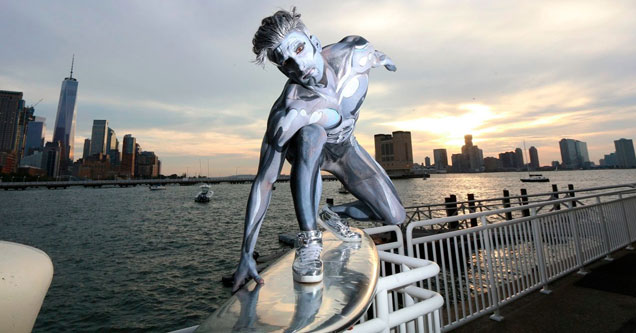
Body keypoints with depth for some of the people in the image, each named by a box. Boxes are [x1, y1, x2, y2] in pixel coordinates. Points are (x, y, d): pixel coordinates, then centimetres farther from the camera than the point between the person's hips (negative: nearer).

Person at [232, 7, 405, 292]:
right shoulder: (288, 112, -37)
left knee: (395, 217, -8)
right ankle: (308, 238, -32)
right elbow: (264, 181, -36)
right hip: (308, 151, -3)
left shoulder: (353, 53, -27)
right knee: (311, 132, -43)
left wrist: (383, 58, 23)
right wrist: (247, 254, -35)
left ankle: (333, 215, 14)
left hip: (345, 148, 4)